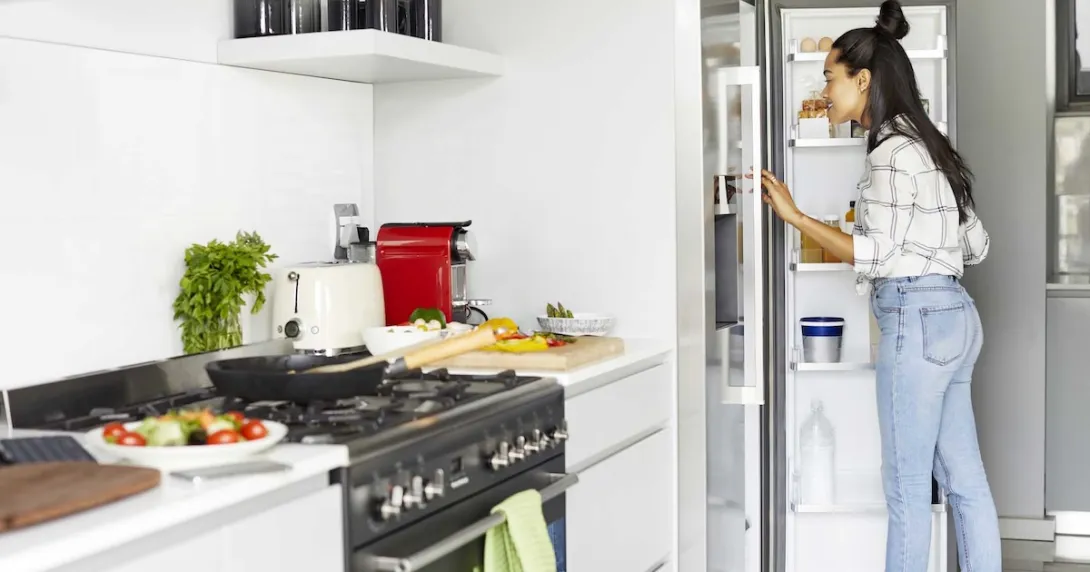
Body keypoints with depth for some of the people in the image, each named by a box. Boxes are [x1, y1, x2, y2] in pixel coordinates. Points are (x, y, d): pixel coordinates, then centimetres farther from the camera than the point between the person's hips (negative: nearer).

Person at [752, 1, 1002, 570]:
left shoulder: (893, 149, -12)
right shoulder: (927, 145, 16)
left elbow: (878, 255, -16)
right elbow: (975, 244, 15)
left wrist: (795, 216, -15)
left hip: (917, 317, -10)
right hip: (953, 314, 10)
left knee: (906, 485, -1)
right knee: (964, 479, 11)